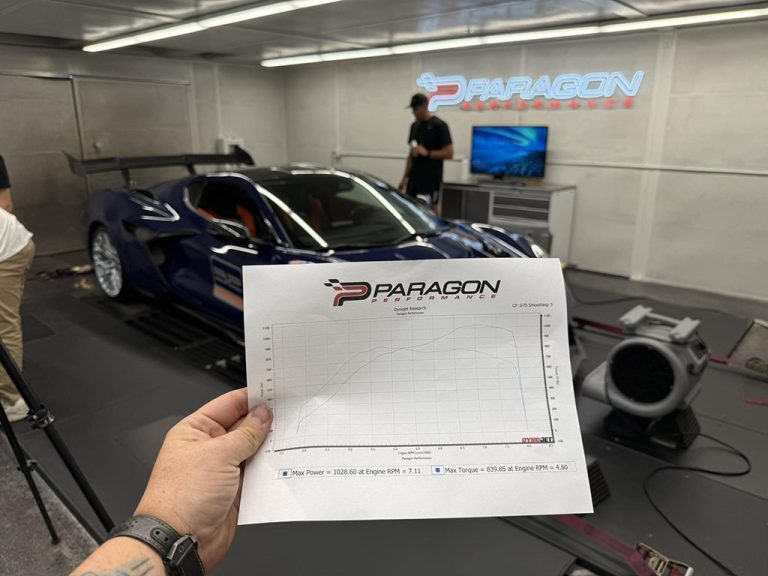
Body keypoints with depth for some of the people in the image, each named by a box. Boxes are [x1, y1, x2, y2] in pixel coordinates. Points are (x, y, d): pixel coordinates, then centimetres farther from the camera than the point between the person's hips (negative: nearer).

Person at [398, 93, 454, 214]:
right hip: (414, 177, 7)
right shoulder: (415, 126, 14)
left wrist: (427, 153, -22)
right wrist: (405, 177, 13)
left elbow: (449, 153, -13)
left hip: (431, 178, -7)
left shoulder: (439, 125, -9)